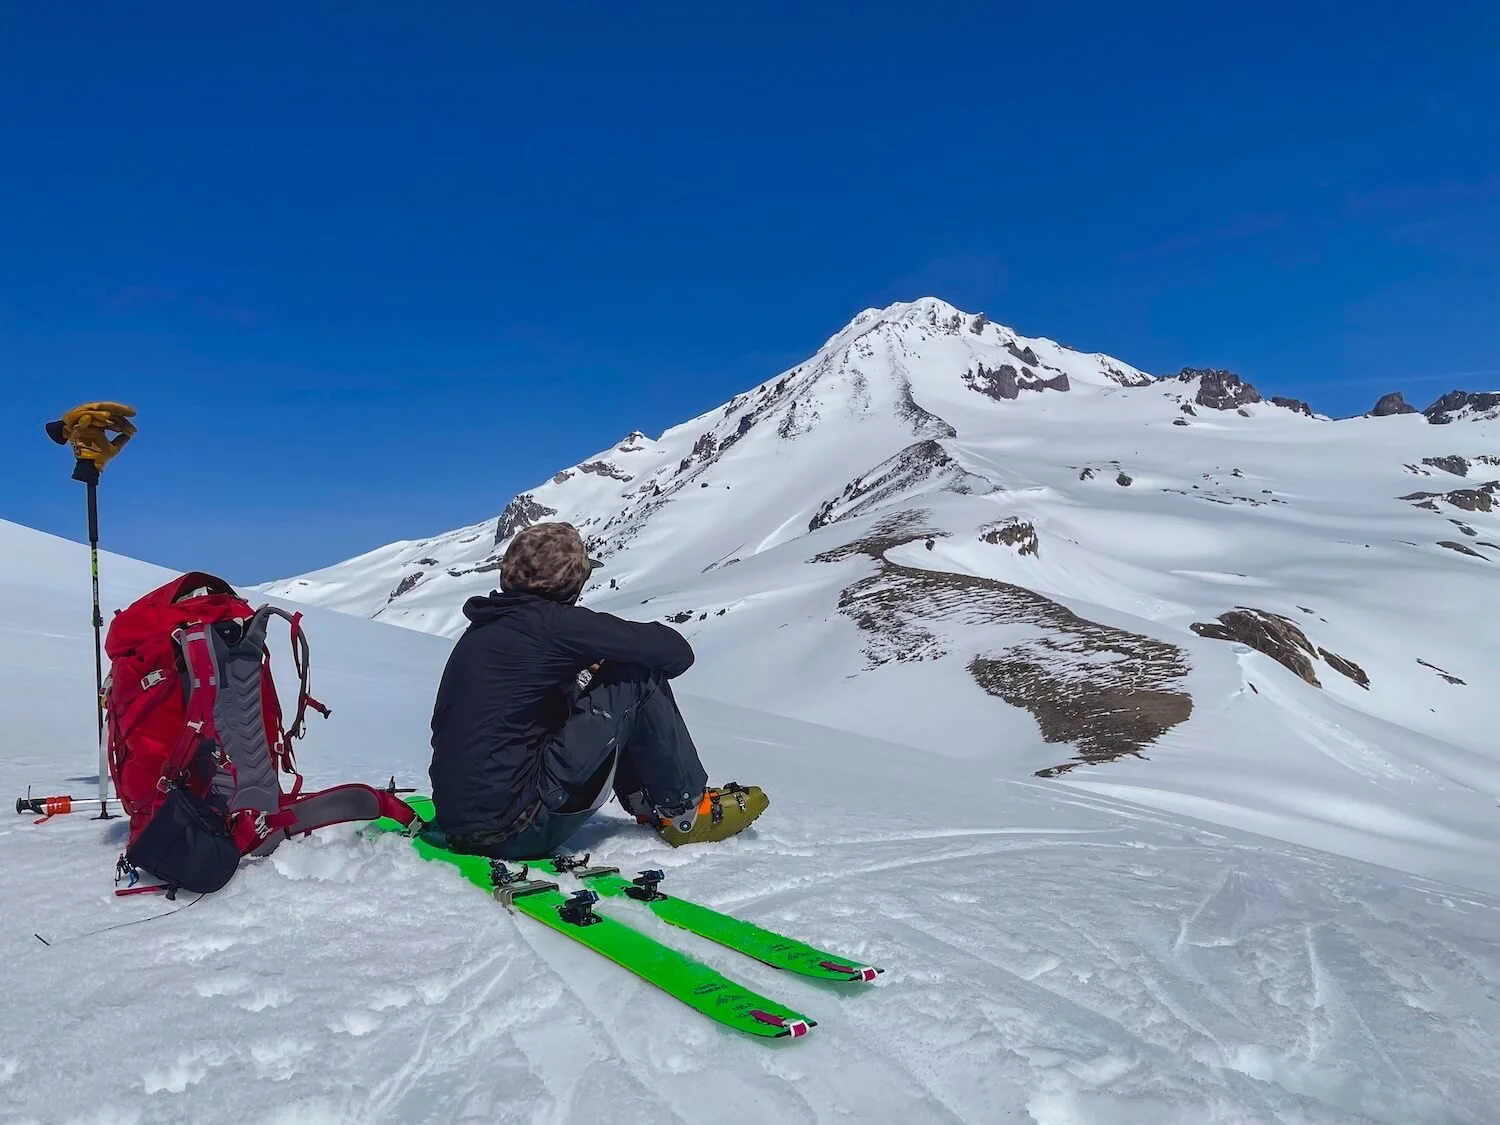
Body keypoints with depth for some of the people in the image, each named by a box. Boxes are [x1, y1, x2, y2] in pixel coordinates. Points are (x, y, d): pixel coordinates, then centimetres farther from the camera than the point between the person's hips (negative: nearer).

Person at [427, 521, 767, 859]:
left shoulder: (485, 626, 11)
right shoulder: (551, 622, -12)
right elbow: (675, 652, -9)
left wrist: (591, 670, 12)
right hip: (516, 831, -9)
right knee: (639, 678, -3)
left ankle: (647, 803, 26)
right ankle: (687, 812, 10)